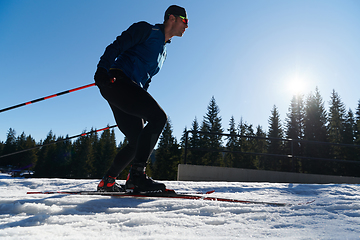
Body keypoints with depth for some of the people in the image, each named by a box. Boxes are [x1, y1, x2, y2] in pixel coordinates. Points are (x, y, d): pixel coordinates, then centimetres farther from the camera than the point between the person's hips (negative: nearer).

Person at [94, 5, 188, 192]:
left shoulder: (163, 52, 28)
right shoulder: (146, 30, 5)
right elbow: (116, 46, -5)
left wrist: (141, 110, 19)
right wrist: (103, 70, -21)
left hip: (131, 90, 9)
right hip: (117, 81, -9)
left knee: (137, 142, 5)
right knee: (158, 117, -24)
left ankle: (107, 181, 16)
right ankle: (136, 175, -25)